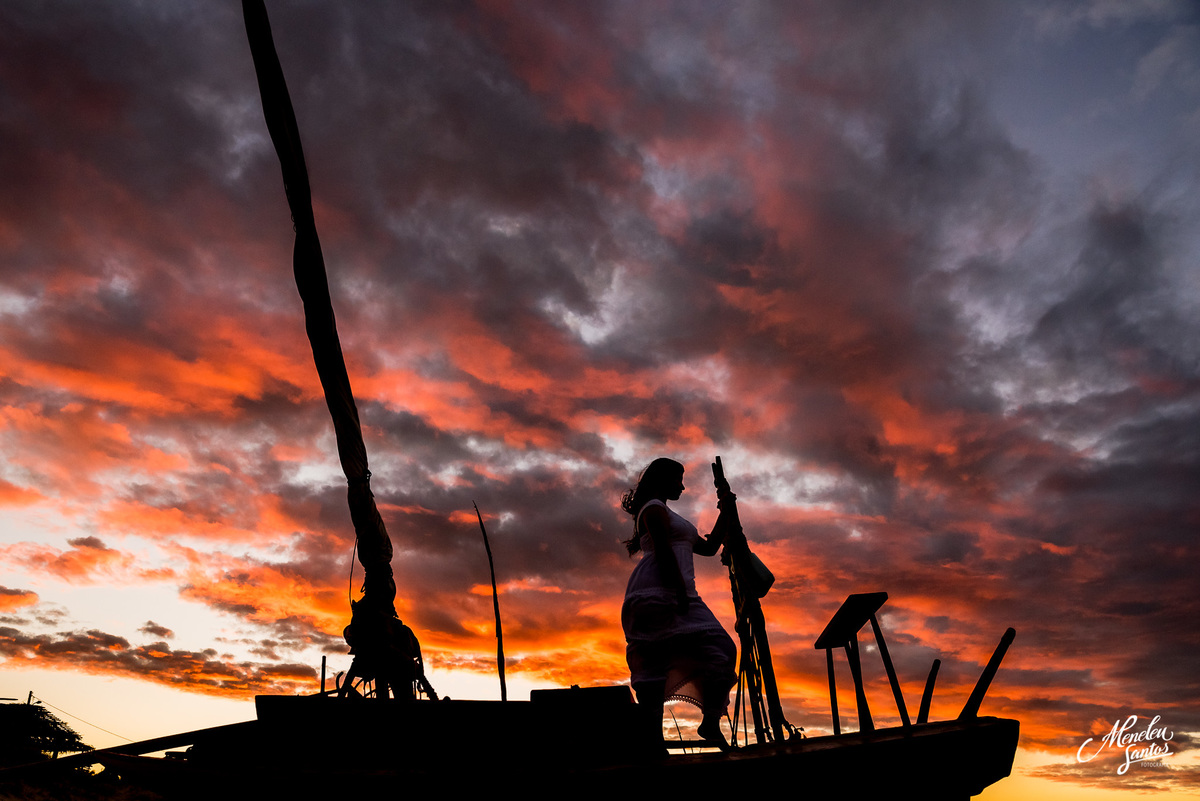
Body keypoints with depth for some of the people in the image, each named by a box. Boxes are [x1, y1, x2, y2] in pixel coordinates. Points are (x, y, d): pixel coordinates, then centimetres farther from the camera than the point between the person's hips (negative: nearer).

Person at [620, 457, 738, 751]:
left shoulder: (669, 517, 32)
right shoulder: (654, 507, 2)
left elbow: (708, 547, 30)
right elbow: (663, 551, -11)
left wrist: (724, 510, 29)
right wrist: (680, 591, -19)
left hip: (675, 595, 9)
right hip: (658, 593, -9)